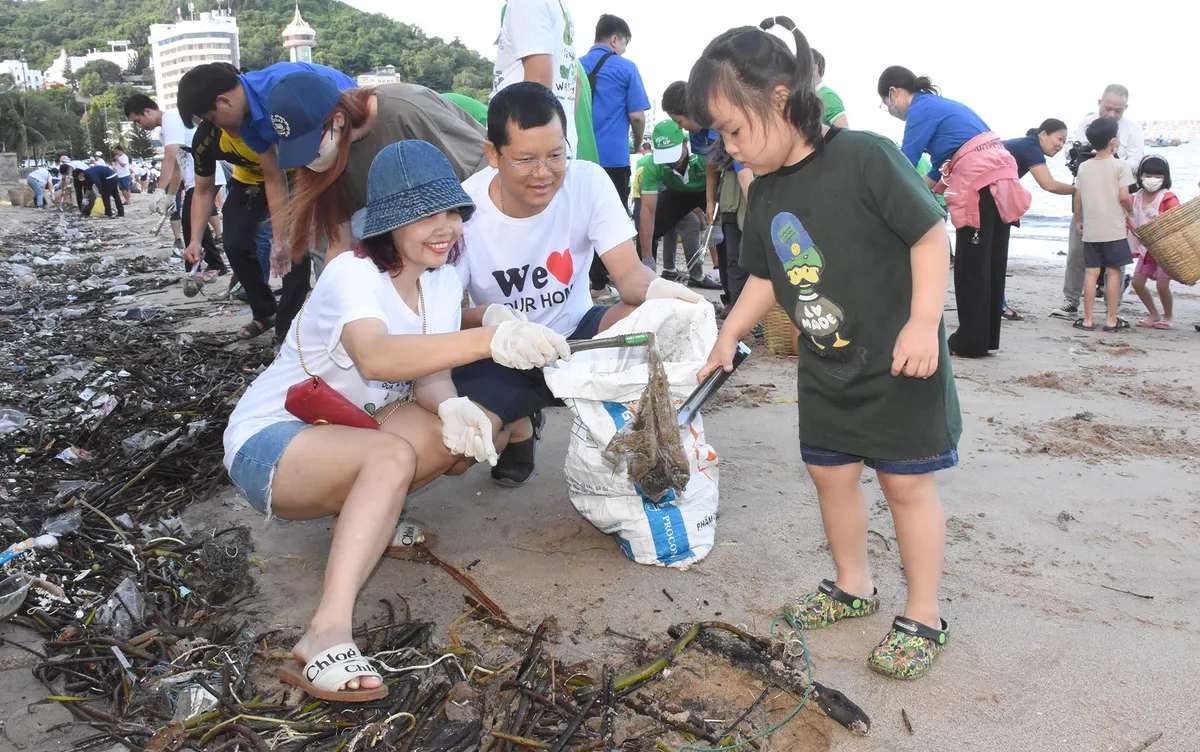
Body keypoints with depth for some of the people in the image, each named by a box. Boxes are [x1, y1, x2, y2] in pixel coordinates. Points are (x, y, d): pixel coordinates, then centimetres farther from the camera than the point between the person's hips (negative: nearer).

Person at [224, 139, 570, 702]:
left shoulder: (442, 280, -1)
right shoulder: (352, 275, -24)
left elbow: (429, 375, -9)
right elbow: (376, 358, -46)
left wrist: (451, 407, -33)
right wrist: (491, 339, -57)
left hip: (349, 431, 7)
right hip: (268, 442, -7)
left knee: (468, 431, -17)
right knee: (393, 456, -36)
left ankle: (362, 515, 2)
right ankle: (327, 635, -41)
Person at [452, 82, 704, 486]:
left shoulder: (588, 181, -14)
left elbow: (628, 273, -18)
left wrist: (656, 288, -43)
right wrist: (485, 318, -40)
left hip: (577, 336, 1)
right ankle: (519, 427, 11)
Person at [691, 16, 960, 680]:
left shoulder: (865, 158, -19)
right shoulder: (765, 193, 3)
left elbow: (931, 233, -17)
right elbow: (766, 277, 14)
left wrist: (923, 323, -22)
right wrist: (727, 337, 11)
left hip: (899, 362, -7)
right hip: (825, 369, 7)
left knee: (906, 481, 3)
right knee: (830, 474, 14)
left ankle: (923, 616, 19)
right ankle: (852, 587, 35)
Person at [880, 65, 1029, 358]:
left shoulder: (921, 109, -5)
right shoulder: (939, 104, 22)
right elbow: (941, 167, 24)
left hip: (979, 184, -9)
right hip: (1000, 180, 9)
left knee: (971, 266, -2)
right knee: (990, 264, 12)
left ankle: (971, 342, 4)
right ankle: (986, 337, 19)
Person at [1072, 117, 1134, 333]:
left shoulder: (1084, 167, 5)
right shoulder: (1120, 166, -7)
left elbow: (1078, 198, 7)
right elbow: (1123, 196, -14)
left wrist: (1078, 221, 19)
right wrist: (1130, 210, 6)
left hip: (1090, 230, 4)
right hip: (1113, 230, -3)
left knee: (1092, 272, 6)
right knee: (1113, 272, 4)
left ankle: (1088, 319, 6)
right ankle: (1112, 319, 7)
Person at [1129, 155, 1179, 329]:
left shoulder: (1168, 199, -14)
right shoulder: (1136, 199, 2)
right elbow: (1131, 223, 14)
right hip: (1146, 249, 6)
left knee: (1162, 285, -10)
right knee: (1137, 282, 2)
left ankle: (1168, 318, 12)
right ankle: (1154, 315, 21)